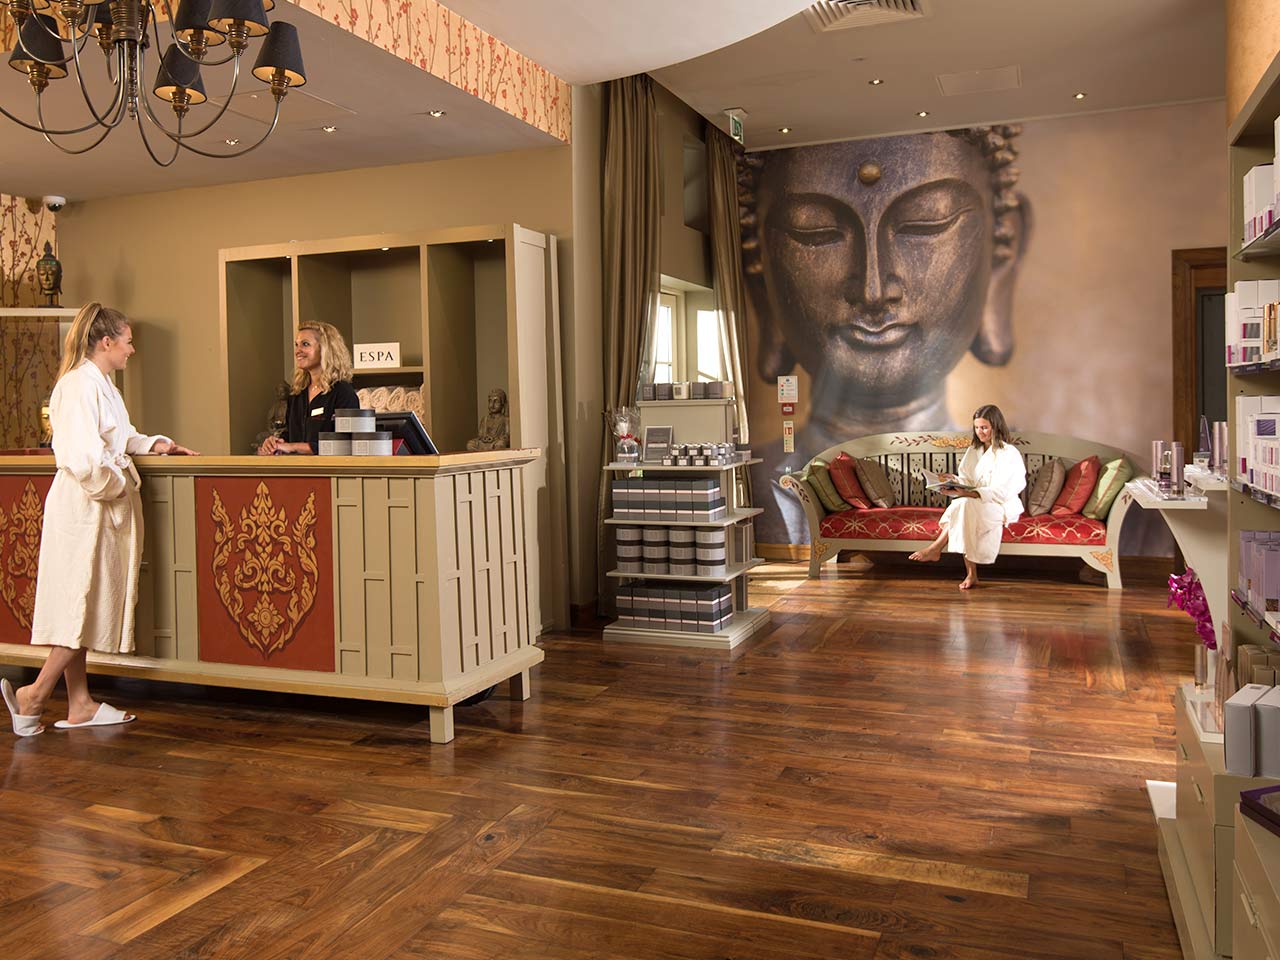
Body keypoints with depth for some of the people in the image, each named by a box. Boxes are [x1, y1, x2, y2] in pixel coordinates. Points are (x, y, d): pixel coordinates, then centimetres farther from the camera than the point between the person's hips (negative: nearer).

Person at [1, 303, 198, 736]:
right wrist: (114, 488, -13)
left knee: (84, 609, 12)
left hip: (100, 509, 10)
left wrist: (154, 443, 16)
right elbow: (84, 457, -27)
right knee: (84, 605, -5)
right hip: (86, 509, -10)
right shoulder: (80, 386, -18)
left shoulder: (100, 383, 15)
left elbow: (116, 438, 30)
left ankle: (80, 705, 19)